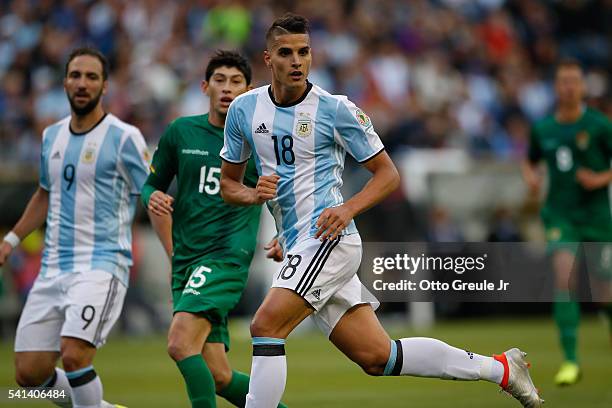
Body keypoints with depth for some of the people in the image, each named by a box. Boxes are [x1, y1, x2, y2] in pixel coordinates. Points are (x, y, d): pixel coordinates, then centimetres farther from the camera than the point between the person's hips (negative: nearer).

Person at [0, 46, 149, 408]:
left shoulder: (124, 137, -6)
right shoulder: (52, 136, 13)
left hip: (102, 265, -6)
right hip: (54, 268, 6)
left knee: (74, 355, -27)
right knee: (29, 374, 2)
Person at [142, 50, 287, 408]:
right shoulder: (180, 132, 10)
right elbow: (153, 185, 19)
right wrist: (154, 196, -4)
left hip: (228, 255, -5)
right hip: (185, 259, 5)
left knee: (181, 344, -26)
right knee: (217, 376, 2)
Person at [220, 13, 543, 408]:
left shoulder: (335, 108, -6)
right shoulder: (244, 109, 7)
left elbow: (388, 173, 0)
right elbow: (228, 183, 16)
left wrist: (349, 209, -17)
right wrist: (254, 195, -7)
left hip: (328, 237, -6)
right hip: (299, 248, 6)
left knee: (266, 327, -20)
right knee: (378, 357, 7)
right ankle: (500, 368, 19)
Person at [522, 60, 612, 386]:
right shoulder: (542, 128, 5)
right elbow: (530, 161, 22)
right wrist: (531, 177, 1)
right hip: (560, 214, 1)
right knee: (564, 276, -18)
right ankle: (570, 360, -17)